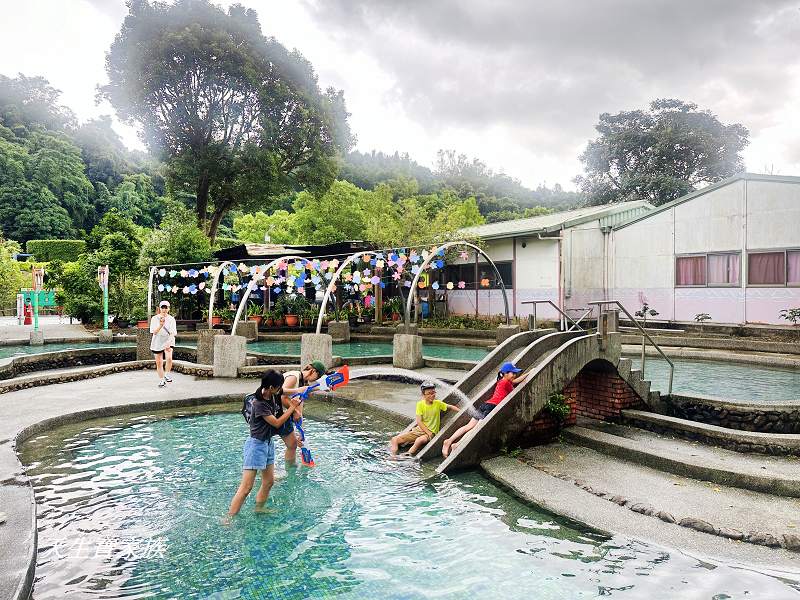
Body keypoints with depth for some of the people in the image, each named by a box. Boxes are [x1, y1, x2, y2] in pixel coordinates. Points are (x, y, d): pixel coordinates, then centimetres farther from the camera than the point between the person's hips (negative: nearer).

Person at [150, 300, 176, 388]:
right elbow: (154, 332, -13)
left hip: (168, 341, -1)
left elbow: (172, 333, -12)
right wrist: (160, 325, -31)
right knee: (159, 363, 7)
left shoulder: (171, 319, -5)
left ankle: (167, 375, -5)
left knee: (169, 358, -27)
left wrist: (168, 342, -29)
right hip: (157, 342, 1)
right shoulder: (154, 318, -4)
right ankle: (161, 380, 24)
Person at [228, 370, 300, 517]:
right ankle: (229, 518, -3)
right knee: (246, 487, -8)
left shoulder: (272, 396, 1)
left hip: (268, 443, 9)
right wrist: (292, 407, -10)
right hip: (256, 444, -9)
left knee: (269, 481, 16)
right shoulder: (259, 404, -24)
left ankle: (258, 510, 31)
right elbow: (277, 423, -16)